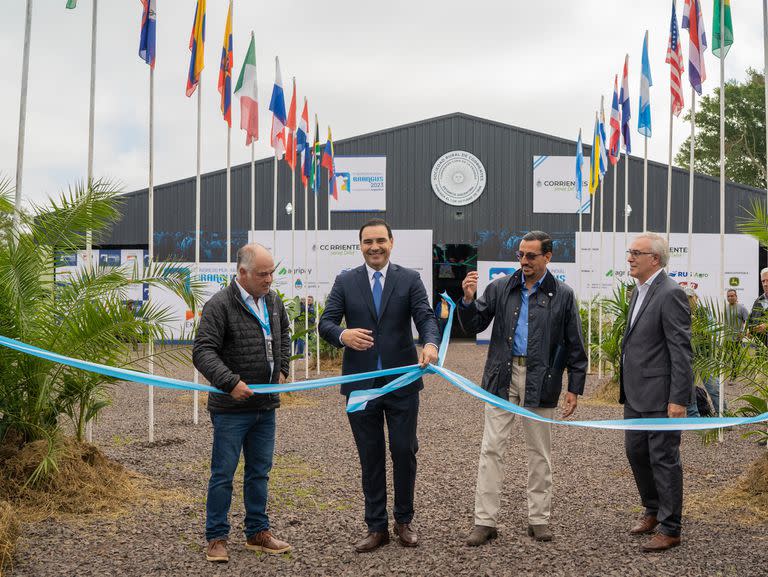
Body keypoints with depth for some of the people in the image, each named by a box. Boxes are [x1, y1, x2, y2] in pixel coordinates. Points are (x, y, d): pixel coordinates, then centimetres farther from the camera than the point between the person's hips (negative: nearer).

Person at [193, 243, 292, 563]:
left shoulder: (273, 301, 8)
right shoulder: (220, 305, -15)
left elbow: (284, 334, 27)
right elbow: (203, 351, -20)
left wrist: (282, 369, 17)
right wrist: (230, 381, -28)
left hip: (266, 405, 7)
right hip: (231, 407, -7)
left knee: (259, 471, 14)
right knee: (223, 473, 1)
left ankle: (257, 533, 25)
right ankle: (216, 538, 12)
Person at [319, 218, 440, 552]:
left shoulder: (409, 280, 2)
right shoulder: (345, 282, 4)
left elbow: (425, 317, -9)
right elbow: (325, 323, -2)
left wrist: (431, 343, -31)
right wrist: (343, 334, -26)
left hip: (402, 382, -1)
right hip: (361, 384, 1)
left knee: (404, 452, 5)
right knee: (370, 458, 8)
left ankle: (404, 521, 24)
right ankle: (376, 528, 19)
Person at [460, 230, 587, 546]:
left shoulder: (562, 295, 0)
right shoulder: (500, 288, 4)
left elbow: (574, 345, 2)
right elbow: (474, 325, 4)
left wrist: (575, 387, -2)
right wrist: (468, 299, -15)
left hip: (540, 380, -1)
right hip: (502, 376, 1)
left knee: (539, 452, 9)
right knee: (491, 448, -1)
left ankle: (539, 519, 20)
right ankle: (485, 520, 5)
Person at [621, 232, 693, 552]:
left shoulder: (670, 294, -16)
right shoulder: (640, 291, 13)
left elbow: (681, 350, -18)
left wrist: (678, 399, -21)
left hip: (660, 393, -9)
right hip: (636, 393, 9)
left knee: (664, 458, -1)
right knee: (636, 451, 17)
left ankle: (669, 529, 10)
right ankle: (653, 510, 34)